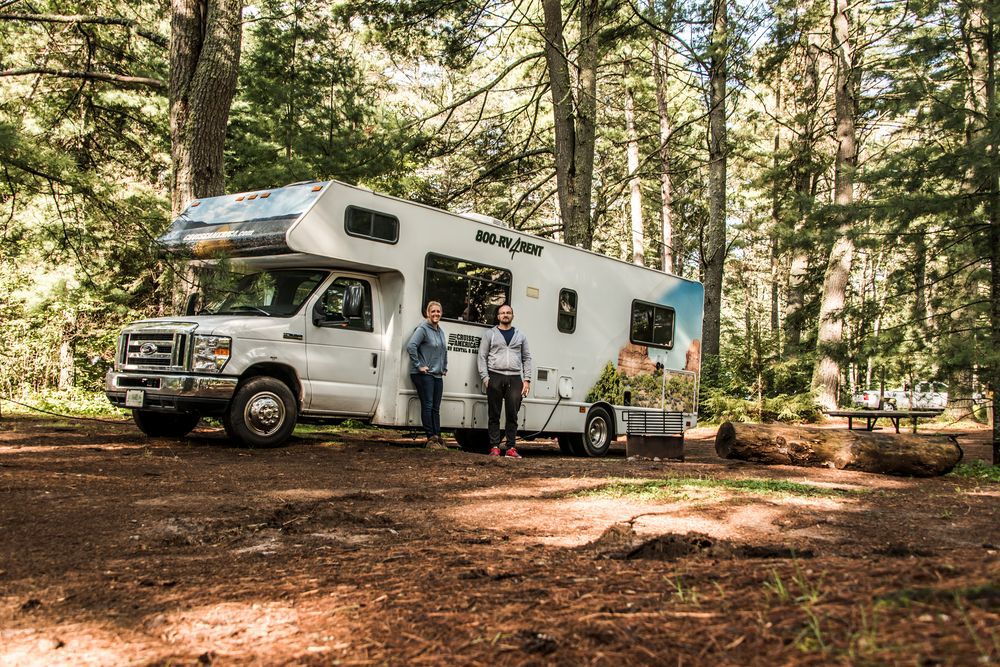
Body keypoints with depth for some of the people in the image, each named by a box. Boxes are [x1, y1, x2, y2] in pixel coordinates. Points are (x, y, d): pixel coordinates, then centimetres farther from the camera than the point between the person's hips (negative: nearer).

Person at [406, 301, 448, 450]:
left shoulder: (441, 331, 16)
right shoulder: (423, 329, -9)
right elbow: (411, 346, -21)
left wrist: (444, 368, 22)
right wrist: (418, 365, -19)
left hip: (438, 375, 8)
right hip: (424, 375, -8)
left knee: (436, 408, 8)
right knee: (427, 405, -9)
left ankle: (437, 437, 12)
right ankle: (431, 438, -6)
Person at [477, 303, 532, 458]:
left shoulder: (520, 335, 16)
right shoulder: (490, 334, 10)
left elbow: (527, 358, 15)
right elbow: (482, 356, 6)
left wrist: (527, 379, 5)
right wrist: (485, 377, -5)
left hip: (514, 378, 2)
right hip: (495, 377, -1)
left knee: (512, 414, 0)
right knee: (494, 415, 0)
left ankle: (511, 448, 3)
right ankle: (494, 447, 2)